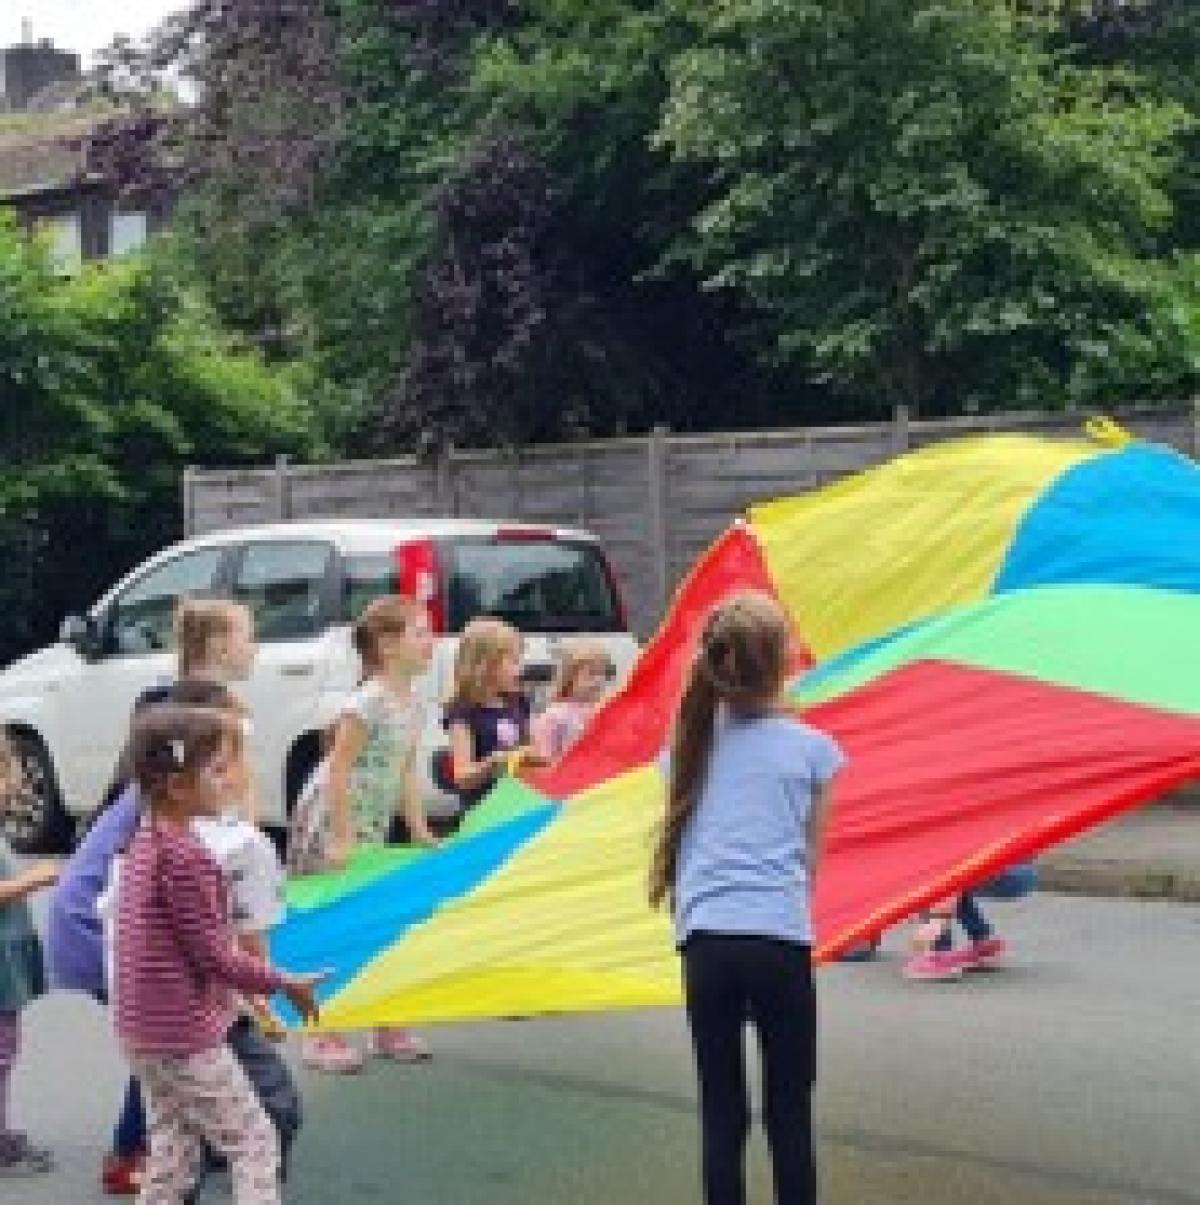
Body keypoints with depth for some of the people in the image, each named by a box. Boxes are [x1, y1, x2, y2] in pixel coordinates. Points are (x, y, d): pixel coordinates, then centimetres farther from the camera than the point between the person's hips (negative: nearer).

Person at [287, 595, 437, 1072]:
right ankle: (321, 1035, 4)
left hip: (371, 828, 9)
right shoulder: (367, 703, -20)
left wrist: (421, 833, 11)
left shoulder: (413, 706, 6)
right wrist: (340, 838, -23)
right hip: (328, 824, -8)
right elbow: (338, 771, -22)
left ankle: (389, 1028, 21)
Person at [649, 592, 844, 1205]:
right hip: (780, 943, -2)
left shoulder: (691, 743, 12)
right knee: (789, 1116, 6)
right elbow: (811, 861, 11)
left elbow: (675, 846, 15)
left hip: (704, 942, 2)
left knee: (721, 1114, 8)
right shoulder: (813, 749, 5)